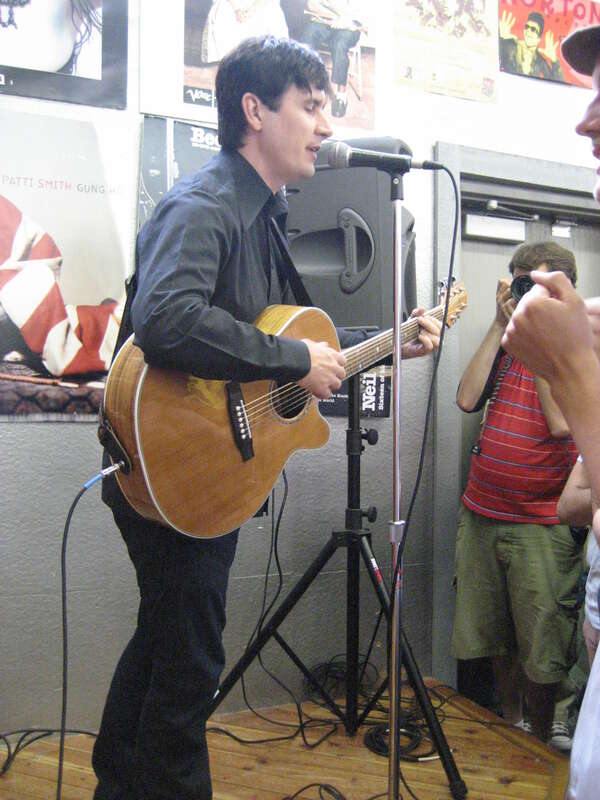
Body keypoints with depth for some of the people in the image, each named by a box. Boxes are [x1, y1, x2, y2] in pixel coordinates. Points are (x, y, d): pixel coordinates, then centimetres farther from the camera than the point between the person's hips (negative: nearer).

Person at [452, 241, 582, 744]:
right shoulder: (506, 341, 10)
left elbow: (562, 423, -19)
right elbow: (468, 399, -5)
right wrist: (501, 325, -4)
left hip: (542, 525, -4)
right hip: (482, 513, 5)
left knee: (540, 651, 6)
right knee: (497, 639, 16)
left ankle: (539, 746, 28)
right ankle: (508, 727, 37)